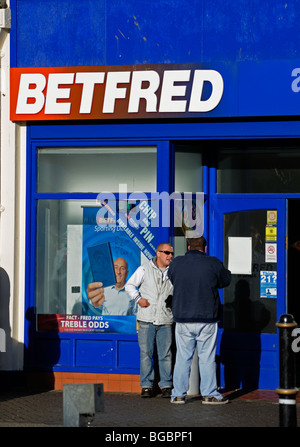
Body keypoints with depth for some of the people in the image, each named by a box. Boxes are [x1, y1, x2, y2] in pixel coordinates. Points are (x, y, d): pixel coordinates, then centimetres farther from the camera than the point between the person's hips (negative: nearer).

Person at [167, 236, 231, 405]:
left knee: (183, 358, 9)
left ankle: (178, 394, 12)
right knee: (207, 358, 5)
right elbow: (226, 280, 8)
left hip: (183, 319, 2)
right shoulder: (213, 264, -7)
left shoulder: (176, 263, 0)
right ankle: (209, 394, 8)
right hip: (207, 319, -2)